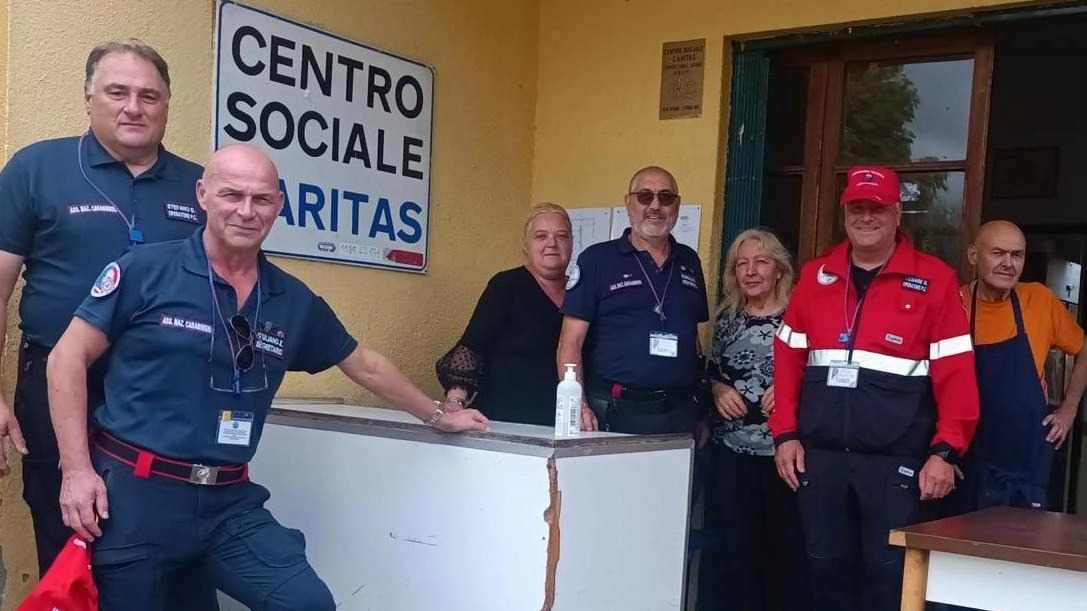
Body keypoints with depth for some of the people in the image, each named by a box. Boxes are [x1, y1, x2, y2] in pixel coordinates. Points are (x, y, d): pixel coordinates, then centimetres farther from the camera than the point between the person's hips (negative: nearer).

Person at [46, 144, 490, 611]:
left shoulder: (294, 302, 5)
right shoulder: (146, 269, -6)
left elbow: (365, 366, 19)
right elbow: (69, 357, -3)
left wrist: (438, 415, 28)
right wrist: (77, 468, -10)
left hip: (229, 501, 3)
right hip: (133, 490, -3)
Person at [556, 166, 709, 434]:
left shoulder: (690, 262, 14)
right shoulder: (597, 259, 0)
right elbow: (571, 342, -5)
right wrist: (578, 406, -16)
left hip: (681, 412, 4)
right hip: (612, 413, -4)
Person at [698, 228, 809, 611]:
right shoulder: (726, 318, 11)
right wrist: (718, 390, -2)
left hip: (783, 448, -3)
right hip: (730, 449, 3)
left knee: (785, 541, -1)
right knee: (731, 543, 5)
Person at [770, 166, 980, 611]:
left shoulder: (934, 280, -1)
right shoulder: (816, 275, 10)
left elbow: (955, 372, -5)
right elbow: (788, 359, 10)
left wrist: (945, 451, -12)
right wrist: (785, 433, 2)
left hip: (897, 459, -3)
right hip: (820, 453, 4)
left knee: (890, 571, 3)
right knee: (823, 564, 12)